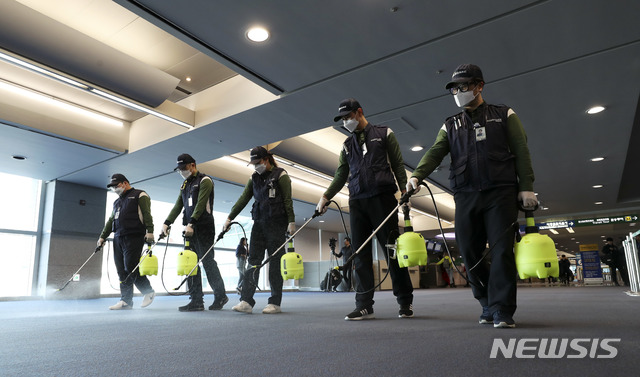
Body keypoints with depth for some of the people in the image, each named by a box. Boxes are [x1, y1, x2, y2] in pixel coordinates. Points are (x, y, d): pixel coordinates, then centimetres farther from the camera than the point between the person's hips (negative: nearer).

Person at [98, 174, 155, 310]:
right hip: (118, 238, 8)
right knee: (122, 269, 1)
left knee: (130, 268, -12)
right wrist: (102, 237, 23)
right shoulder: (117, 202, 28)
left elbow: (147, 214, -8)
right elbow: (111, 221, 30)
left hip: (134, 237, -8)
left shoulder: (140, 195, 4)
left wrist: (149, 231, -19)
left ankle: (125, 300, -3)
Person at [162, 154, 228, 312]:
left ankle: (220, 295, 5)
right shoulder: (185, 185, 21)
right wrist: (167, 222, 4)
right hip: (190, 228, 8)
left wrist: (191, 223, -24)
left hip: (204, 227, -8)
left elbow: (201, 204, -16)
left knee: (207, 261, -7)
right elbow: (178, 206, 16)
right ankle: (196, 300, 7)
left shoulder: (204, 180, -4)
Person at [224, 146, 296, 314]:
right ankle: (246, 301, -3)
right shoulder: (254, 178, 15)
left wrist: (291, 222, -13)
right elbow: (243, 199, 10)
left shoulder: (281, 175, -2)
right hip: (259, 223, 6)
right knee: (253, 260, -1)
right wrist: (230, 218, 4)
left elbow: (288, 200, -6)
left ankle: (275, 303, 5)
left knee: (275, 262, -2)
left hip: (276, 224, -5)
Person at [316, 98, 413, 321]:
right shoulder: (347, 145, 20)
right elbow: (341, 176, 16)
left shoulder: (384, 134, 10)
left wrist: (405, 192, -6)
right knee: (360, 253, 0)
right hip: (356, 202, 4)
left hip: (382, 198, -4)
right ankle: (364, 305, 4)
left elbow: (398, 165, 5)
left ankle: (405, 302, 10)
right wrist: (326, 196, 3)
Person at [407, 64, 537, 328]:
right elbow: (435, 153, 1)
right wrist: (417, 175, -18)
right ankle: (489, 305, 20)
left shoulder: (504, 115, 12)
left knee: (501, 251, -8)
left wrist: (526, 187, -5)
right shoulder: (450, 125, 17)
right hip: (466, 195, 3)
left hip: (501, 193, -2)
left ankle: (502, 311, 0)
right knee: (470, 253, 3)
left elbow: (521, 151, 5)